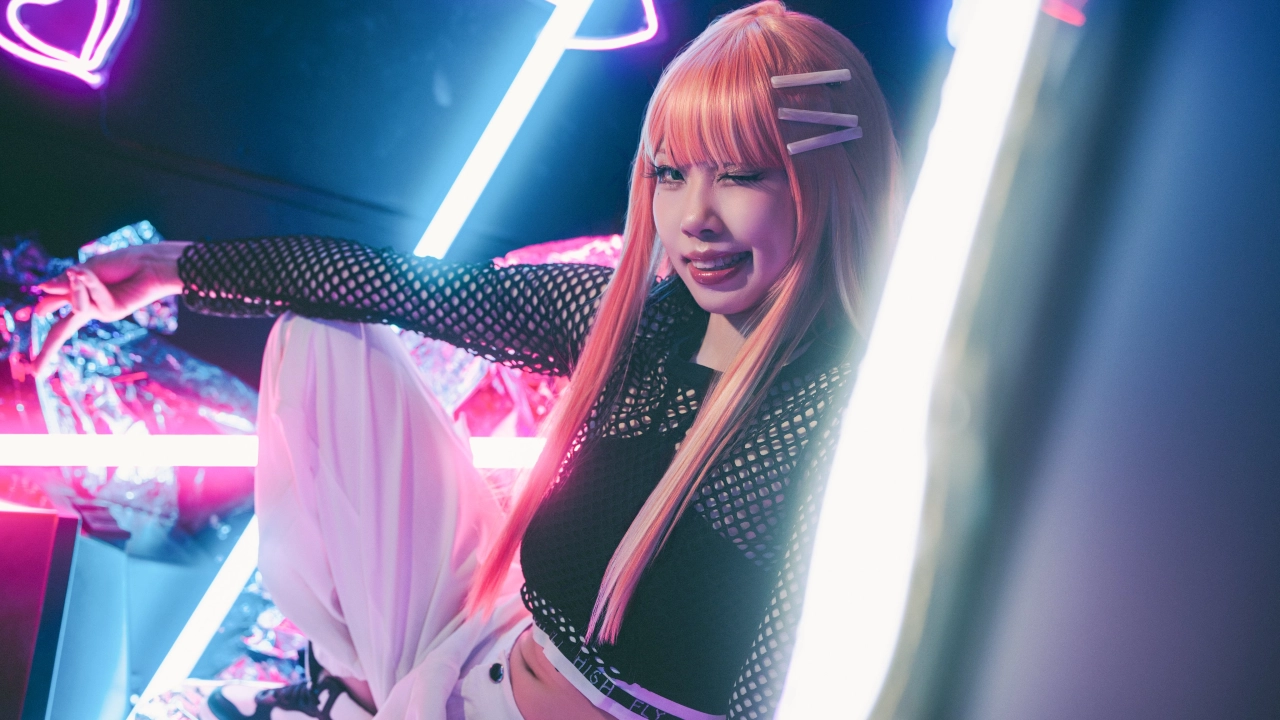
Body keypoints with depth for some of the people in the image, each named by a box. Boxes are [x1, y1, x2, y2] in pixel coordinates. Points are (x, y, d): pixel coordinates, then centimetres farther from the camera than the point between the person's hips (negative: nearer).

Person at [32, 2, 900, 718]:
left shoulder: (846, 414, -24)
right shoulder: (635, 315, -6)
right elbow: (417, 285, 1)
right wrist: (175, 266, 6)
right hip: (481, 647, 6)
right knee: (323, 337, 4)